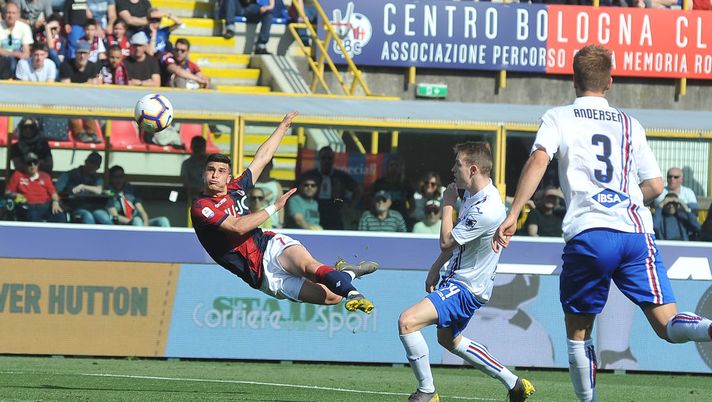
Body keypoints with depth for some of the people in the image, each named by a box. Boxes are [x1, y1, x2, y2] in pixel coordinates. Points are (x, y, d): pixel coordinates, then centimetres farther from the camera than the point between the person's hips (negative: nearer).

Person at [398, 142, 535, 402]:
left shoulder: (487, 210, -28)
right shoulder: (473, 194, 4)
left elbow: (446, 242, -21)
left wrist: (447, 205, -11)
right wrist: (436, 269, 16)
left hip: (467, 288, -11)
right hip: (455, 278, 11)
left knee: (407, 321, -23)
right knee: (448, 339, 29)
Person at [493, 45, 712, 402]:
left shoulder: (558, 118, 11)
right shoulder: (630, 124, 20)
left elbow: (539, 159, -8)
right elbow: (655, 185, 17)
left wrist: (512, 215, -11)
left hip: (588, 234, -2)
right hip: (637, 232, 2)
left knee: (577, 330, 13)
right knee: (667, 324, -5)